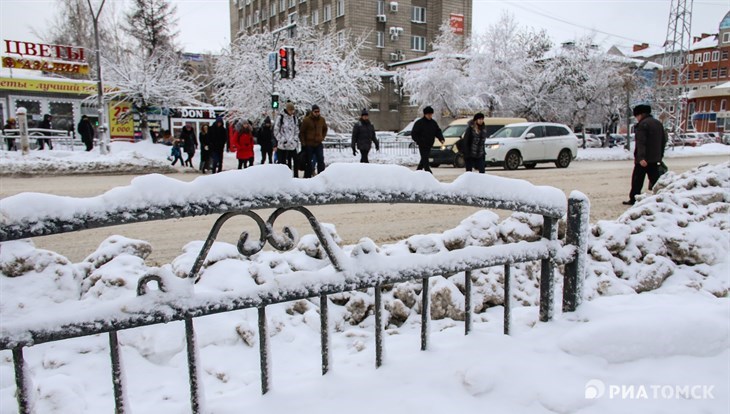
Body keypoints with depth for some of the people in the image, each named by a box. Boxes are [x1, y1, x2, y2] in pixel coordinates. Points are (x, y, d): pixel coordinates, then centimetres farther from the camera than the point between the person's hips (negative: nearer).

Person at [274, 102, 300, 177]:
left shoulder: (294, 118, 11)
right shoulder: (280, 117, -4)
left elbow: (297, 131, 17)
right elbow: (276, 131, -3)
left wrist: (295, 140, 5)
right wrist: (282, 140, -9)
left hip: (292, 145, 4)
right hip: (282, 145, -4)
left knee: (290, 162, 5)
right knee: (282, 162, 1)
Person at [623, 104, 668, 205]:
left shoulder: (642, 124, -13)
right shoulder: (658, 123, 16)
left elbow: (641, 142, -22)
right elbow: (663, 140, 21)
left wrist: (641, 157, -27)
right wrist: (660, 156, 24)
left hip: (643, 159, -7)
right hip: (655, 158, 8)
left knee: (637, 179, 0)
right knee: (655, 178, 9)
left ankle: (633, 199, 5)